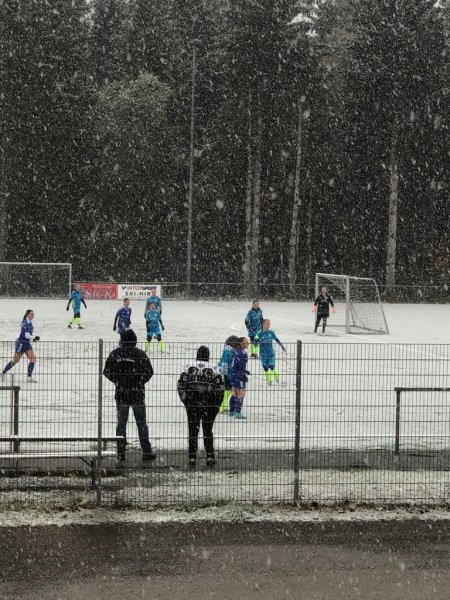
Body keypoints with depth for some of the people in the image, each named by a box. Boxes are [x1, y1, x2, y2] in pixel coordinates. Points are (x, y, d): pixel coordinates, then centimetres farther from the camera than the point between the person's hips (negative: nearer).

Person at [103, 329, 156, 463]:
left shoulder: (115, 354, -4)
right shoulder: (140, 354, -7)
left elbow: (107, 372, -1)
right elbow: (149, 372, -4)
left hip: (121, 393, 1)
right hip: (138, 393, -1)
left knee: (121, 423, 10)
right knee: (142, 424, 9)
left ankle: (121, 453, 8)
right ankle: (146, 452, 8)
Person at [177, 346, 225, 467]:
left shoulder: (189, 368, 1)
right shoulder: (214, 369, -2)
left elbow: (181, 385, -1)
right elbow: (220, 388, -4)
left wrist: (185, 401, 9)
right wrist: (216, 404, 5)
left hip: (192, 405, 1)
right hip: (209, 405, 0)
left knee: (193, 431, 8)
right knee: (208, 431, 11)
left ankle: (192, 458, 8)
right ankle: (210, 457, 10)